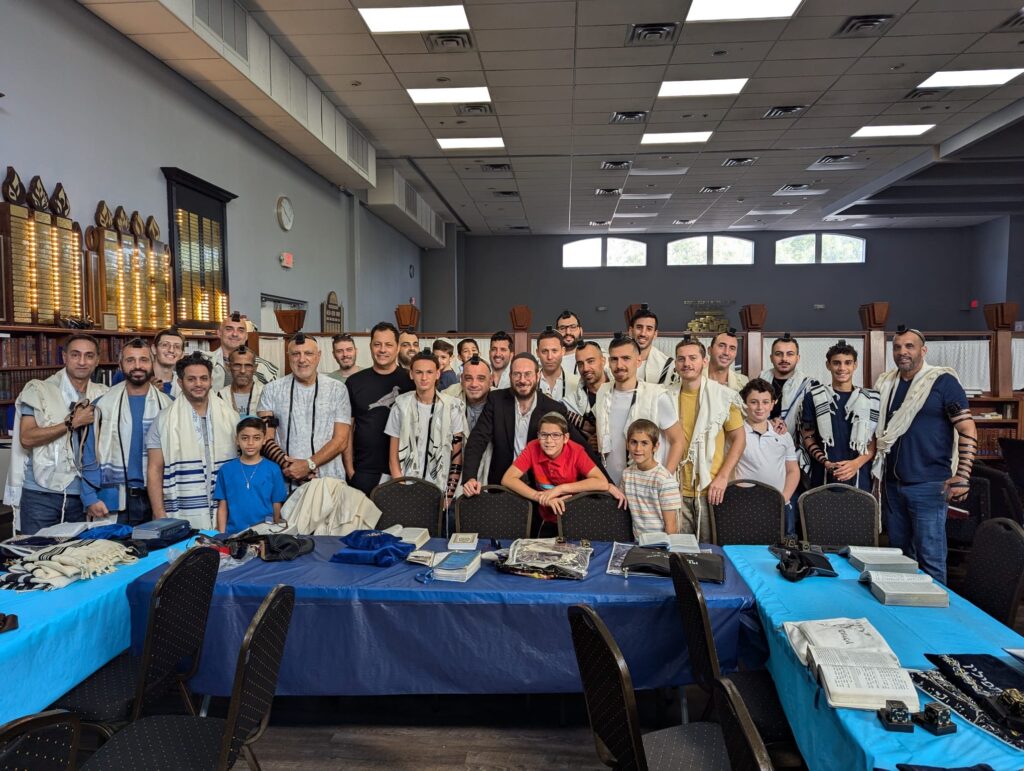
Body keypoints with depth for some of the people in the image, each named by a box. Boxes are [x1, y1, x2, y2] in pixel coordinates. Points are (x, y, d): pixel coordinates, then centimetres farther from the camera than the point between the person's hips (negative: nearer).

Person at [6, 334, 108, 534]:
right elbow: (26, 438, -12)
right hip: (41, 494, -3)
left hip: (82, 494, 3)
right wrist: (73, 422, -15)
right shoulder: (38, 390, -3)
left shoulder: (103, 395, 6)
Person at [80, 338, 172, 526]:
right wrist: (90, 497, -5)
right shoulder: (103, 405, 2)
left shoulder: (167, 405, 5)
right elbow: (89, 453, 2)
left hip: (157, 499, 1)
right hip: (114, 501, -1)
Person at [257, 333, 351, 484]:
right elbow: (266, 438, 0)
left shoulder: (338, 389, 3)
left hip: (329, 479, 0)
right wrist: (290, 467, -15)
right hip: (286, 481, 0)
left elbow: (340, 440, -3)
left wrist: (309, 464, -15)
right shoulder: (272, 390, 5)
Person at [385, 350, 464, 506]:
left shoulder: (452, 406, -2)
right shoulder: (401, 406, 0)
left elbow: (457, 456, 0)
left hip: (440, 490, 0)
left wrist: (449, 495, -4)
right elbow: (393, 457, 3)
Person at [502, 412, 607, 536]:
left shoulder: (576, 451, -18)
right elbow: (507, 479, -18)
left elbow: (602, 483, -27)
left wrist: (560, 489, -28)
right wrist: (541, 497, -27)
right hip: (546, 520, 2)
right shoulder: (532, 448, -13)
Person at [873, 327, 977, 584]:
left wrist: (962, 478, -15)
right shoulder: (885, 384, 9)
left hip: (928, 486, -5)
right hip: (892, 484, 6)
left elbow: (968, 431, -9)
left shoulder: (942, 381, -6)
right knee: (898, 555, 15)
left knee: (929, 557, 0)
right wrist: (875, 470, 13)